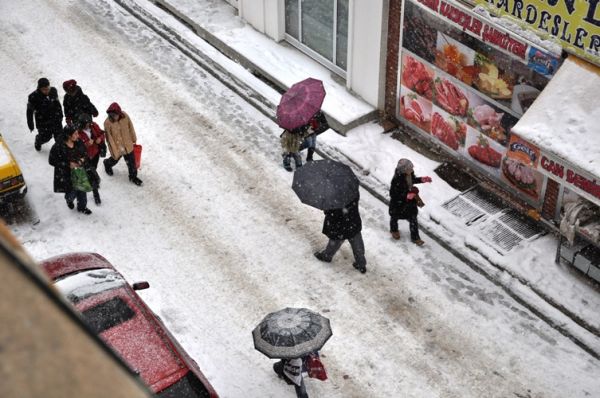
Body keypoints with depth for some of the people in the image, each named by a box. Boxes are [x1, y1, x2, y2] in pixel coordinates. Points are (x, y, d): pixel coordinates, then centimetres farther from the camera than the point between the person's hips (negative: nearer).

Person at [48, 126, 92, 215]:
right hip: (66, 175, -4)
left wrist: (83, 159, -14)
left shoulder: (79, 143, -7)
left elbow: (85, 153, 11)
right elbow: (52, 161, -17)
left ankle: (82, 207, 38)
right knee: (72, 192, 4)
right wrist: (68, 164, -23)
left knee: (82, 190, 12)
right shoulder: (58, 146, -22)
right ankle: (69, 200, 43)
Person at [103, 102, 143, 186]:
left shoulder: (125, 116, -19)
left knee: (131, 161, 11)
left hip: (128, 144, 2)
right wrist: (115, 149, -16)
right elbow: (109, 137, -18)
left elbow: (131, 128, -2)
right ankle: (107, 164, 58)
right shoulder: (107, 122, -26)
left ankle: (133, 177, 33)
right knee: (115, 160, 23)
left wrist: (134, 140, 9)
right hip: (116, 146, -2)